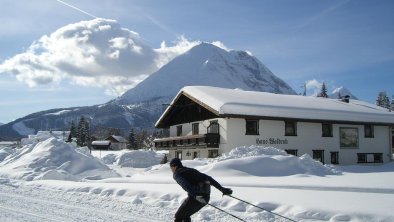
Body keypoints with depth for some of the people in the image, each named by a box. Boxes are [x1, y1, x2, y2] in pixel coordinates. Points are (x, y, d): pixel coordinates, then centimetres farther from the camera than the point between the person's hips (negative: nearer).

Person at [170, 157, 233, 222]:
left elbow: (185, 184, -16)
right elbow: (208, 178, 19)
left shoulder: (177, 174, 5)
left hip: (195, 197, -7)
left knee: (178, 216, 10)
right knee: (185, 215, 25)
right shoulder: (192, 170, 26)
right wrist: (222, 188, 18)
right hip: (206, 197, 7)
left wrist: (195, 194, -30)